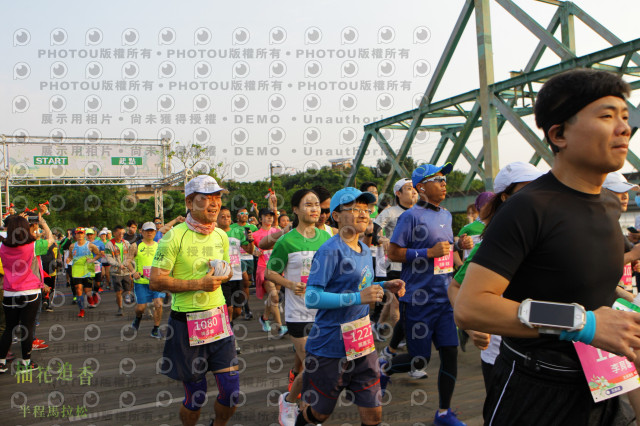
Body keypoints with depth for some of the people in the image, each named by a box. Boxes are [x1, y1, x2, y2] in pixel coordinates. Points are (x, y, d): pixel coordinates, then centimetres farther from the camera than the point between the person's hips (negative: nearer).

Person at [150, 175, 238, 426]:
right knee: (196, 397, 7)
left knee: (232, 391, 4)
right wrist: (199, 284, -18)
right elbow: (155, 282, -14)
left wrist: (223, 274, -3)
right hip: (187, 324, -5)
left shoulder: (221, 236, 8)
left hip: (218, 319, 5)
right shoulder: (174, 236, -11)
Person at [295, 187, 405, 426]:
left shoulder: (365, 251, 9)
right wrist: (358, 297, -29)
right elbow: (311, 298, -23)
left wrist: (384, 287, 4)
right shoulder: (330, 251, -17)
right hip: (330, 347, -7)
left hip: (363, 345, 7)